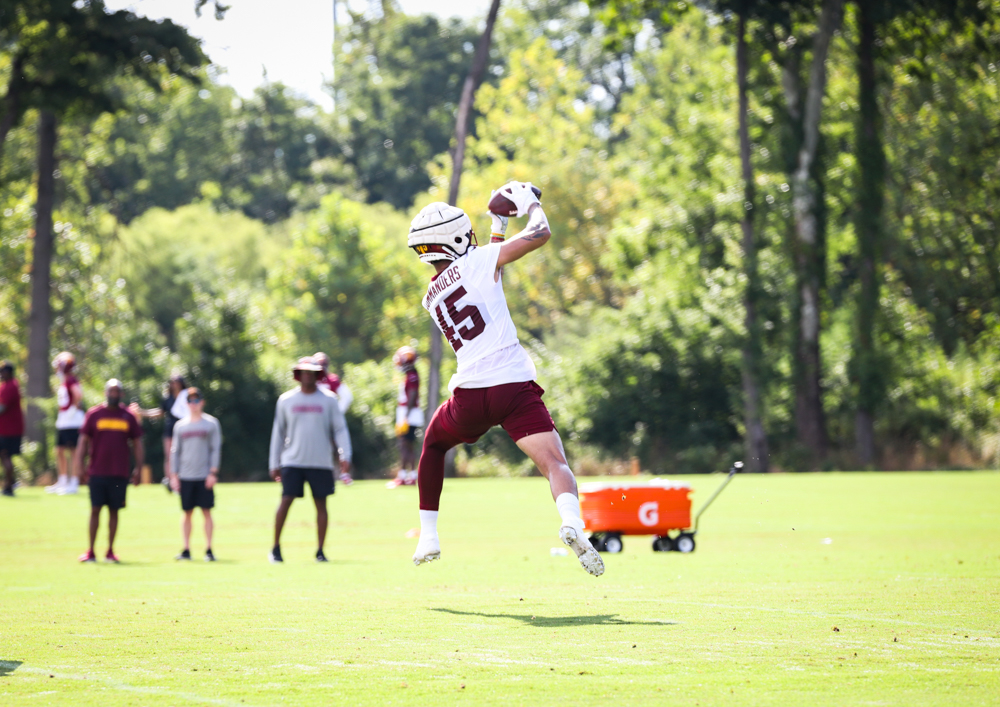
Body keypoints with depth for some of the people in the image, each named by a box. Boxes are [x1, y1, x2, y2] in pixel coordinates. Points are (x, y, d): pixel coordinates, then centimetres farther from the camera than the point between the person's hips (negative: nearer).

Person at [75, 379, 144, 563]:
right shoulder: (93, 414, 3)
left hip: (120, 473, 1)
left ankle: (110, 551, 11)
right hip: (97, 471, -1)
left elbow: (137, 443, 11)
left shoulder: (128, 416, 7)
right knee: (95, 509, -1)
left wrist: (138, 468, 4)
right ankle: (90, 552, 3)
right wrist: (79, 464, -7)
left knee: (114, 510, 5)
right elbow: (84, 440, 3)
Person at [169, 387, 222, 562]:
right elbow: (175, 451, 13)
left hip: (204, 477, -2)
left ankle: (209, 549, 1)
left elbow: (216, 449, 1)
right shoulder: (180, 426, 11)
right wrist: (174, 475, 5)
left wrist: (213, 473, -8)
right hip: (185, 476, 2)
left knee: (206, 511, -3)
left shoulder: (211, 423, 4)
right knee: (187, 513, 4)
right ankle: (186, 550, 8)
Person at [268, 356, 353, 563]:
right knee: (286, 501, -8)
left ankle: (320, 551, 9)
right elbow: (278, 432, 11)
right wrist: (274, 463, 10)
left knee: (321, 504, 2)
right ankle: (276, 548, 3)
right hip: (292, 461, 0)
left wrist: (345, 455, -9)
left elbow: (340, 429, 4)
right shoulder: (286, 400, 6)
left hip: (321, 462, 0)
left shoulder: (328, 400, 4)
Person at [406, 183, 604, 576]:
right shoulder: (477, 261, 2)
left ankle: (428, 536, 30)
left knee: (434, 443, 32)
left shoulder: (432, 296, 19)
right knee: (553, 462, -10)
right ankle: (572, 522, -42)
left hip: (470, 394, 4)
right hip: (514, 386, -4)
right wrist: (530, 204, 19)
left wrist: (498, 229, 38)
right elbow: (539, 234, -1)